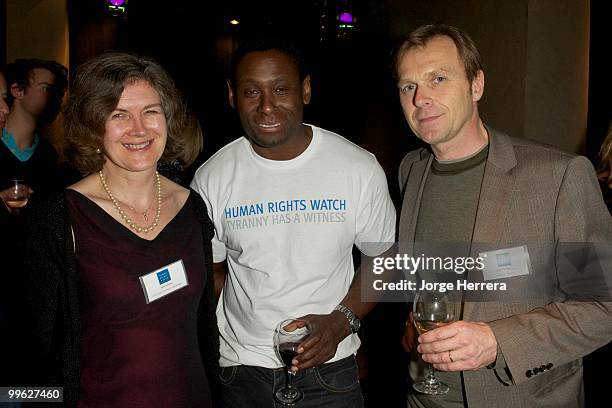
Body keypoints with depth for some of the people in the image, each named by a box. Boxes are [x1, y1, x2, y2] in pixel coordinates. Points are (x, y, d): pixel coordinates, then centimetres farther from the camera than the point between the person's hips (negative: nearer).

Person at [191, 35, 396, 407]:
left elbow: (384, 259, 0)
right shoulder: (212, 178, -6)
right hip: (240, 369, 1)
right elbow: (211, 270, 5)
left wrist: (342, 321, -14)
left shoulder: (361, 168, -10)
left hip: (330, 367, -1)